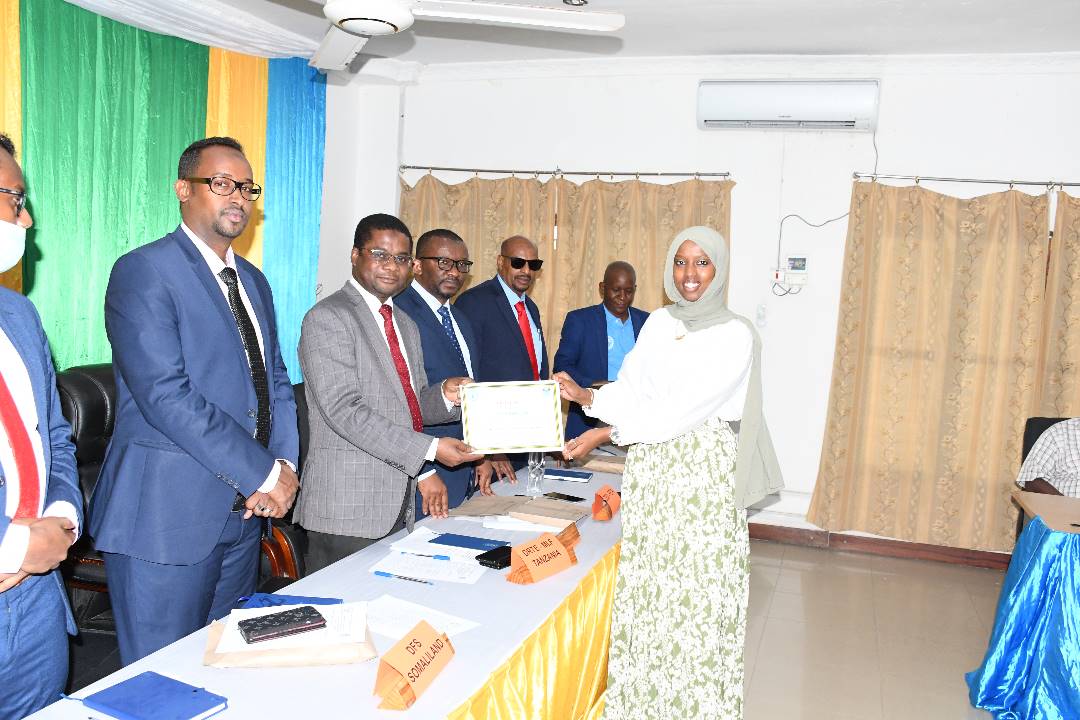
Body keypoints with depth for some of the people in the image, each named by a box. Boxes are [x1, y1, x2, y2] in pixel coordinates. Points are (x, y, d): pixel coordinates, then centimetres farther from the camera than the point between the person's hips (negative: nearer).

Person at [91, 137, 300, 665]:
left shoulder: (254, 281, 15)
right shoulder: (143, 271, -10)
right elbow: (166, 395, -20)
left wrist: (285, 463, -4)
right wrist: (263, 474, -17)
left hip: (243, 512, 8)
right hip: (165, 518, -7)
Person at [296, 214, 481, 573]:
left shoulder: (407, 326, 18)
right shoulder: (327, 318, -9)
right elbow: (344, 410, -19)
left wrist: (444, 396, -1)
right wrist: (430, 449, -22)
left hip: (401, 502, 8)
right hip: (348, 506, -7)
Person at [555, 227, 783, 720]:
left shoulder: (735, 336, -10)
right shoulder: (658, 323, 9)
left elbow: (685, 408, -18)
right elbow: (630, 390, 7)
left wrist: (607, 434, -19)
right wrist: (586, 396, -12)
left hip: (702, 477, -5)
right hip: (649, 472, 5)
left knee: (695, 595, 1)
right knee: (646, 591, 11)